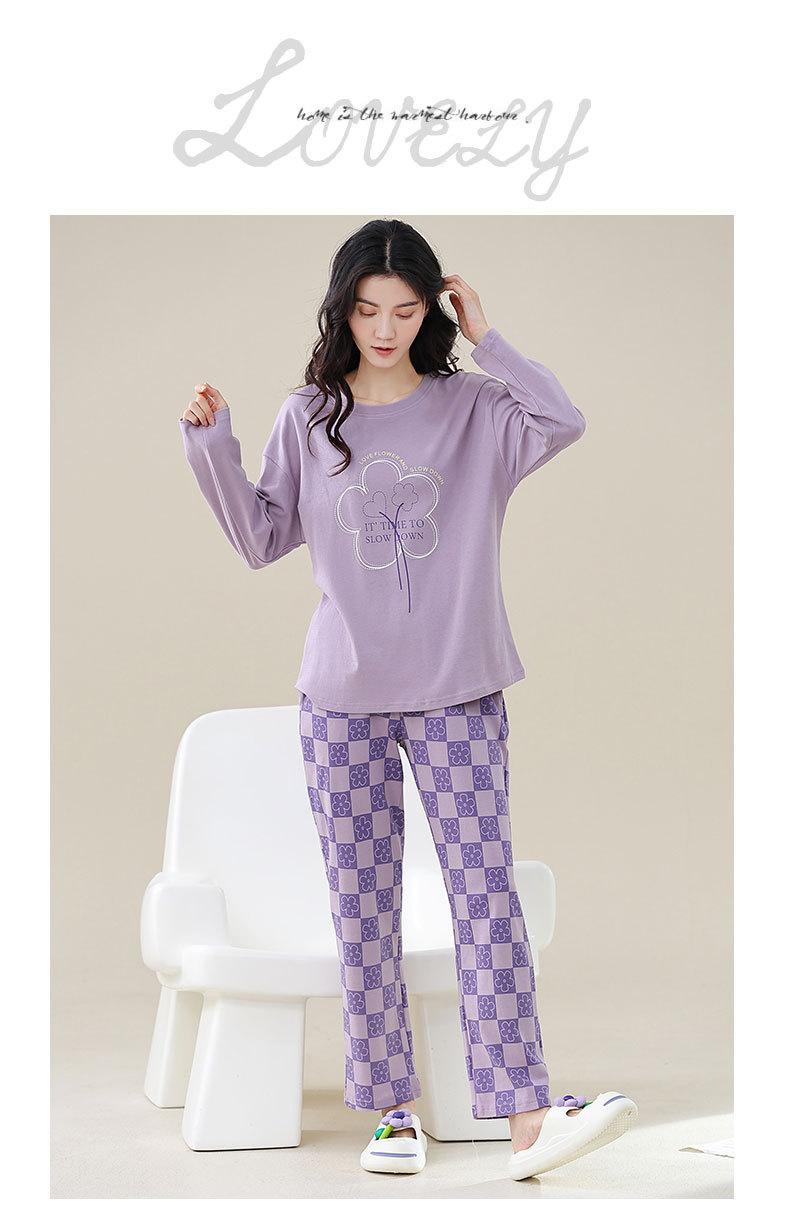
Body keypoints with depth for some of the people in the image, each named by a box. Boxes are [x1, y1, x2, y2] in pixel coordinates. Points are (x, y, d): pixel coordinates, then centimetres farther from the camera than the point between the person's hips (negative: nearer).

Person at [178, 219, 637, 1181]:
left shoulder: (473, 407, 2)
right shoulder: (308, 417, 7)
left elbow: (563, 422, -18)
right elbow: (262, 540, 10)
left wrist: (485, 339, -10)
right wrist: (213, 449, -1)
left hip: (457, 694, -2)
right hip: (342, 697, 2)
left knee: (485, 891, -7)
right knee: (361, 909, 4)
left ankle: (526, 1119, -8)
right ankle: (393, 1110, 14)